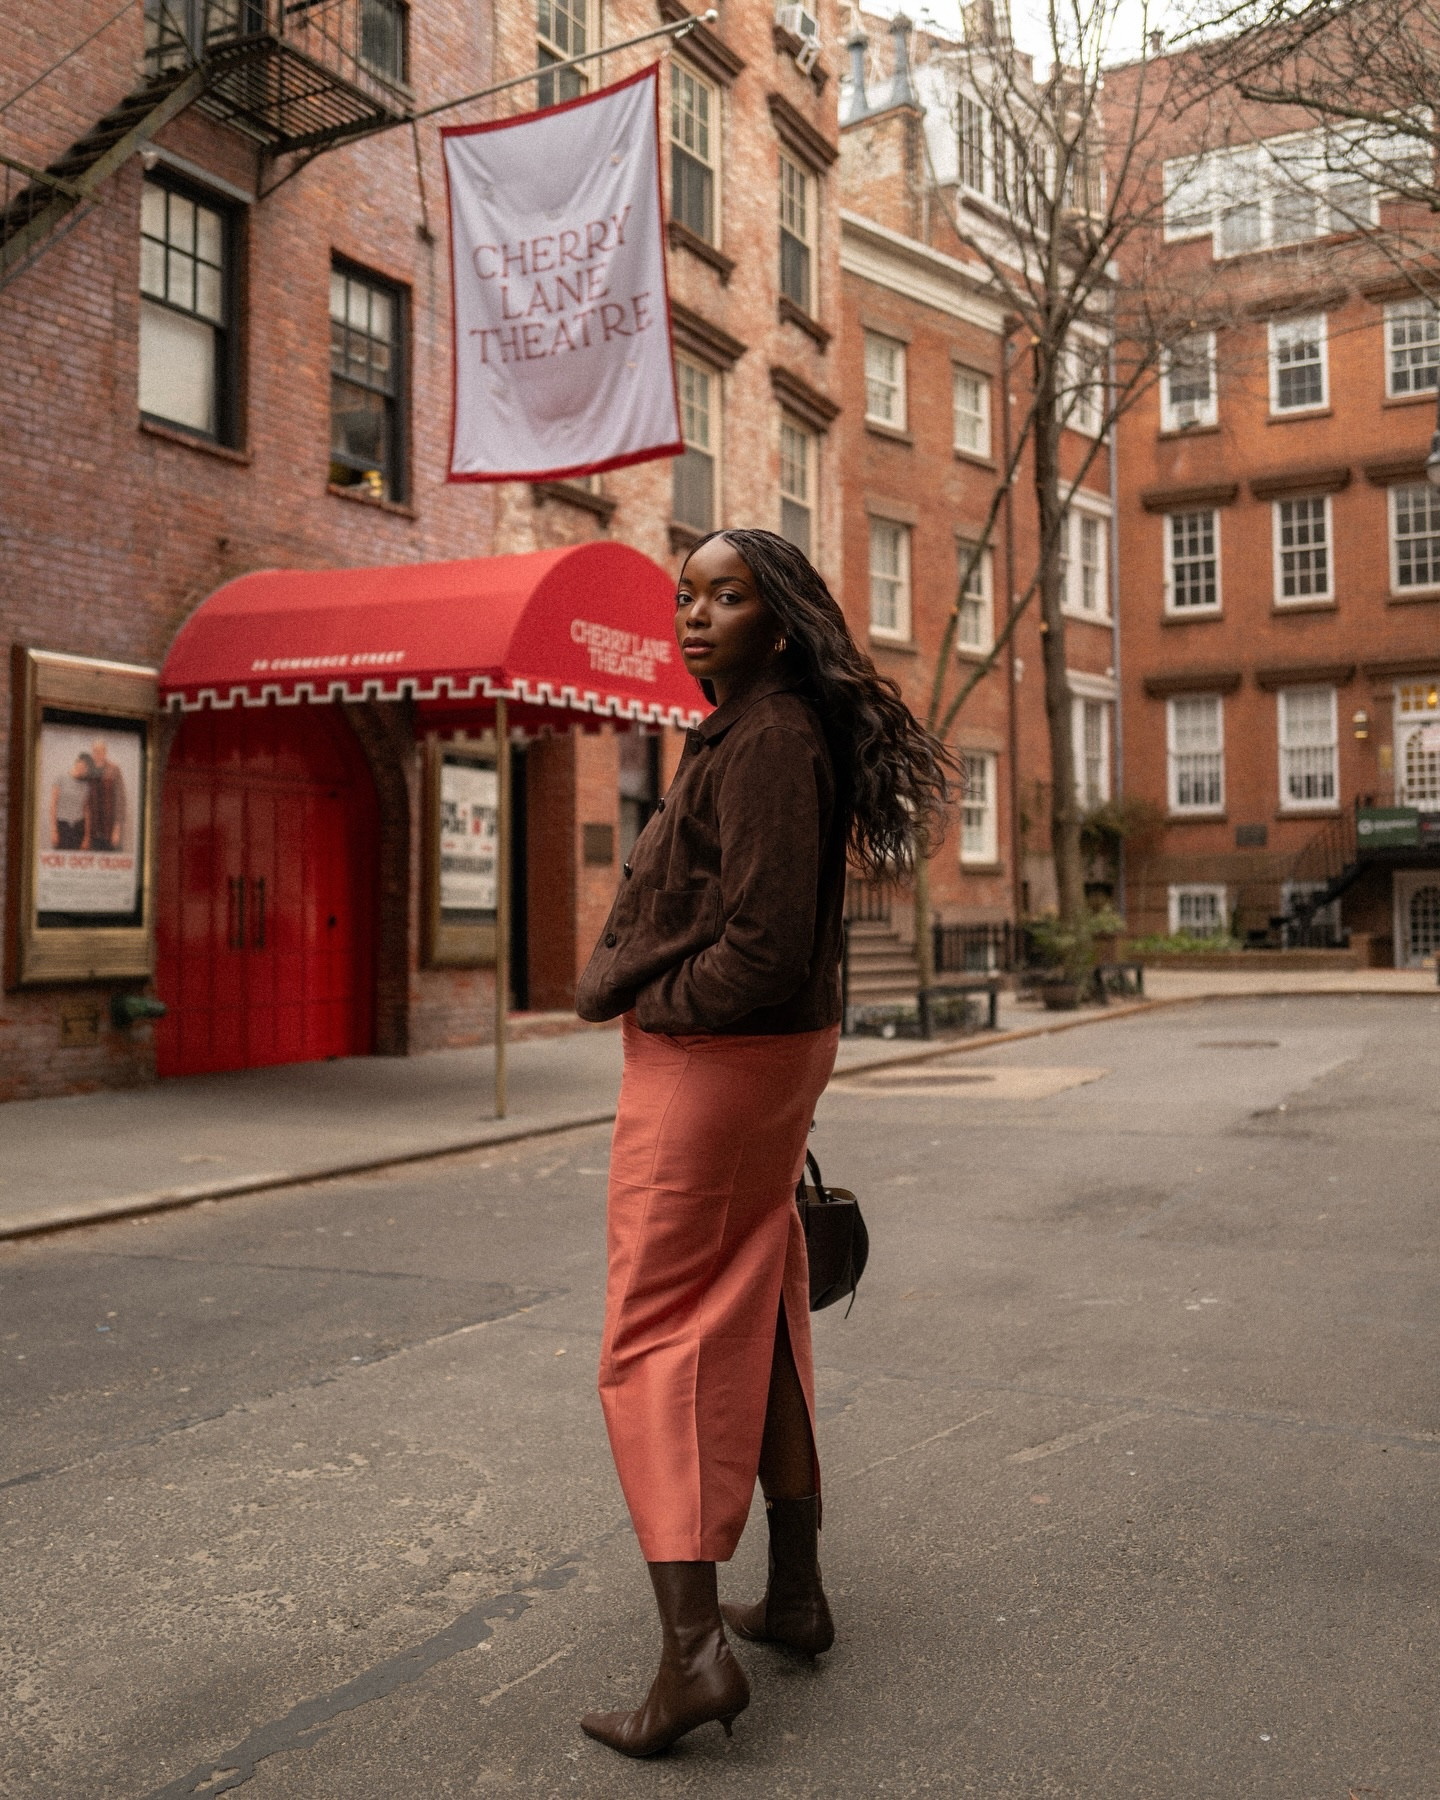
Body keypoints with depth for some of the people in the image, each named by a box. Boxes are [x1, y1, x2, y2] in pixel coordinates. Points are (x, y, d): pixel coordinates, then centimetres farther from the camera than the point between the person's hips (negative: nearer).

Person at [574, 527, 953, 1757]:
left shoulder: (766, 740, -18)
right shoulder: (755, 732, 13)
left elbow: (761, 948, -25)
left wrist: (653, 1000, -10)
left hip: (705, 1060, -10)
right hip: (776, 1058, 10)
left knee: (654, 1343, -4)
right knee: (758, 1326, 17)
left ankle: (694, 1648, -3)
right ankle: (796, 1595, 29)